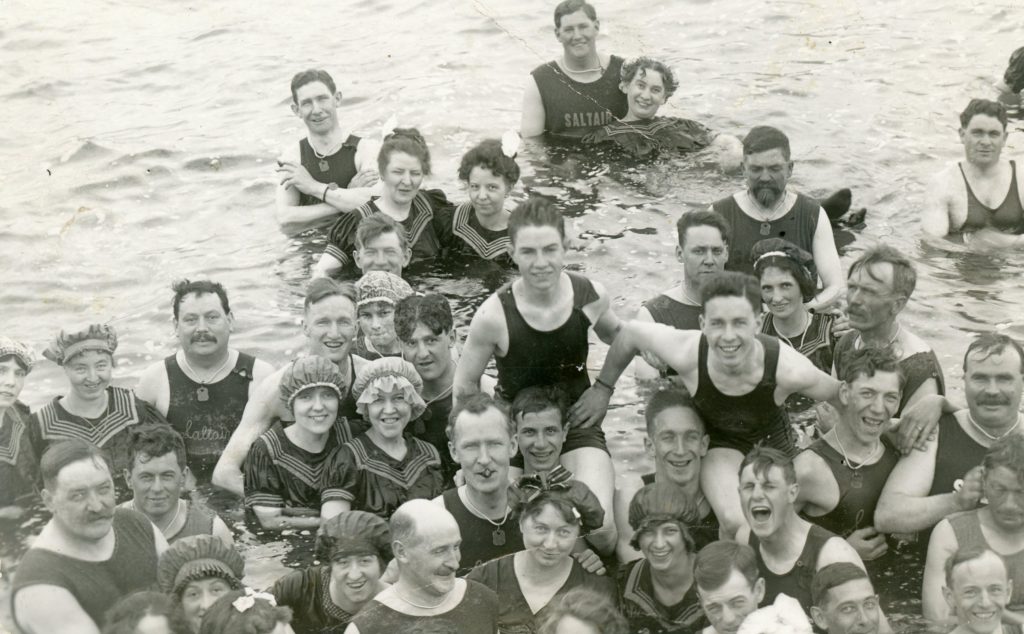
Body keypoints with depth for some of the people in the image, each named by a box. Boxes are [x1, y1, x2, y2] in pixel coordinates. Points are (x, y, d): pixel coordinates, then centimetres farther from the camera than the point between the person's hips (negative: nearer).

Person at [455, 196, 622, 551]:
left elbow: (619, 338, 12)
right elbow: (465, 386, -7)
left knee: (599, 525, -22)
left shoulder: (591, 297, -14)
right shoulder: (494, 315, -22)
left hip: (577, 421, 1)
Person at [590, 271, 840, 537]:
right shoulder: (686, 354, -36)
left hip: (773, 439, 1)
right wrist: (603, 388, -2)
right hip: (719, 441, -1)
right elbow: (630, 333, -16)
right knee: (736, 523, -26)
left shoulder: (789, 370, -37)